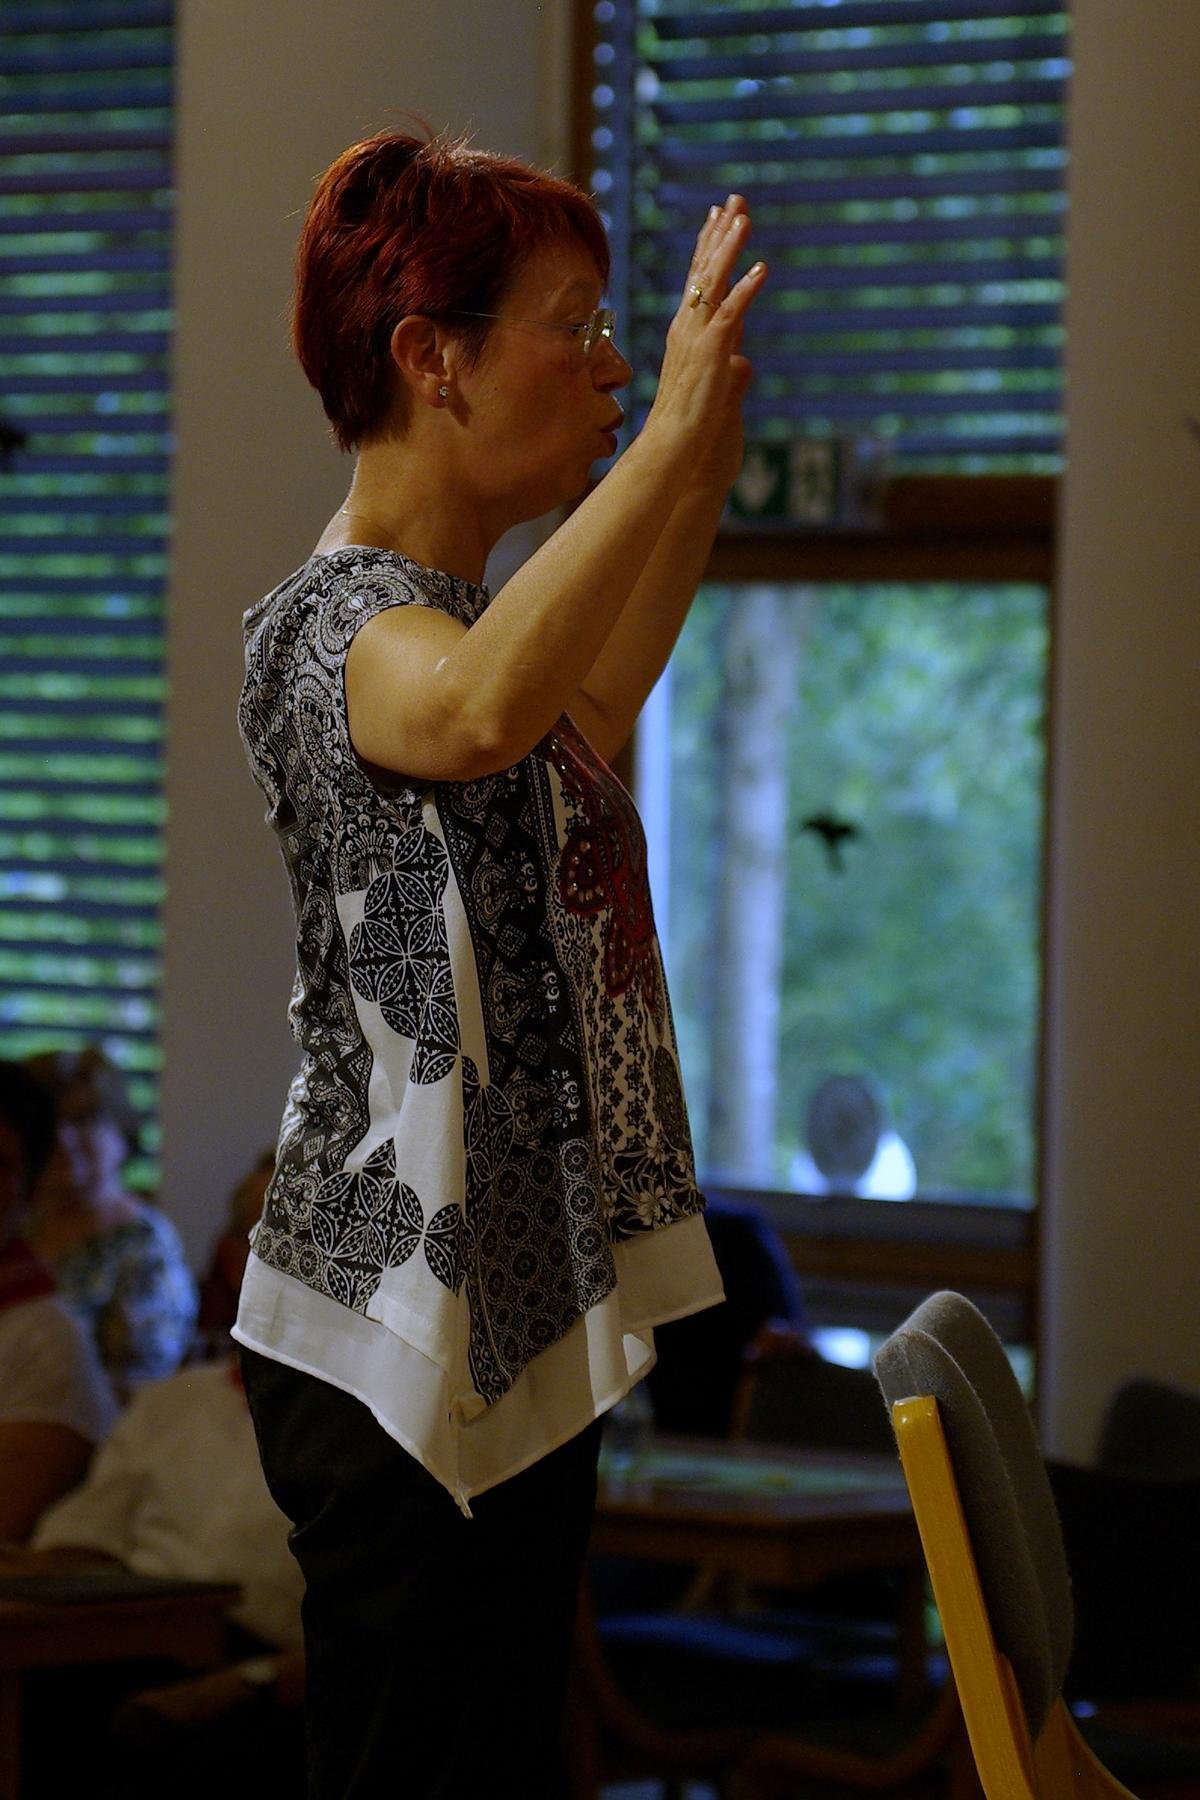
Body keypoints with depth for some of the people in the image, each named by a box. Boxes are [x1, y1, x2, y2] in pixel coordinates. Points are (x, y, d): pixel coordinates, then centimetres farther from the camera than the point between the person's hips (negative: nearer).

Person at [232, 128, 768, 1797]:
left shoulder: (453, 606, 14)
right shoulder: (339, 618, -17)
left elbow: (581, 718, 36)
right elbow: (472, 716, -42)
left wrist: (707, 465, 27)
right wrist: (670, 438, -38)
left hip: (520, 1314, 10)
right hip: (403, 1339, -10)